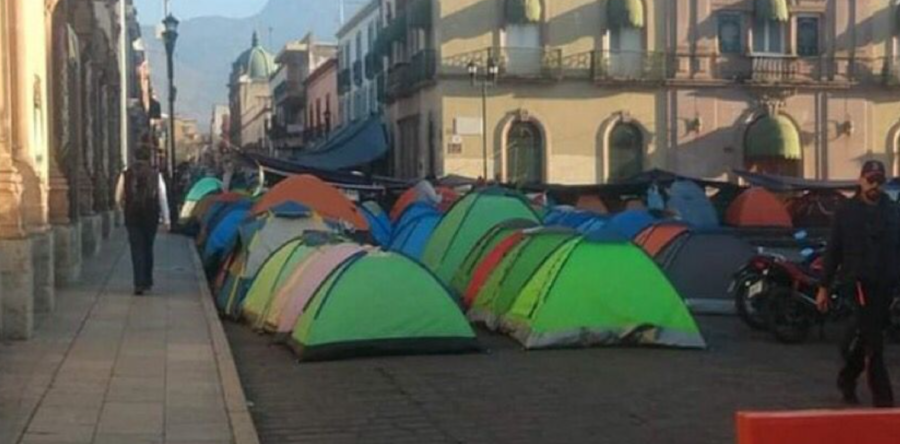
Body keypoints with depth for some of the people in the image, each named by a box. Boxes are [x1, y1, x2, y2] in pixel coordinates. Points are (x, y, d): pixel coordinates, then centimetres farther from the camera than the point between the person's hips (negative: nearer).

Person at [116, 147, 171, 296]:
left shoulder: (126, 174, 0)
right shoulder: (156, 174, 0)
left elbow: (118, 198, 3)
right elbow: (163, 198, 0)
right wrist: (166, 219, 4)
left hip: (132, 216, -1)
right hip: (151, 216, 1)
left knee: (137, 250, 0)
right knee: (148, 248, 15)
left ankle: (139, 284, -10)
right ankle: (147, 282, 21)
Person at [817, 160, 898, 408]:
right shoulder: (847, 211, 1)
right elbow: (833, 251, 2)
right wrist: (824, 287, 0)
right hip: (861, 280, -4)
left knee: (866, 334, 13)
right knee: (872, 338, -10)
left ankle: (847, 378, 32)